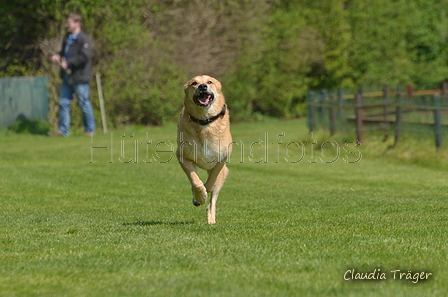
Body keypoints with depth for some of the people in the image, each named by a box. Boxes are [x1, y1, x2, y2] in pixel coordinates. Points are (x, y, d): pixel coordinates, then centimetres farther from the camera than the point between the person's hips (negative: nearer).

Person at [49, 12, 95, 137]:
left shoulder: (83, 39, -12)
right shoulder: (67, 38, 16)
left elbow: (85, 57, -21)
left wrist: (67, 63, -19)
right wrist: (58, 56, 6)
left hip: (79, 78, -9)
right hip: (67, 77, 9)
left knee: (84, 103, -1)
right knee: (63, 103, 6)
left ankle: (90, 129, 10)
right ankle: (63, 130, 10)